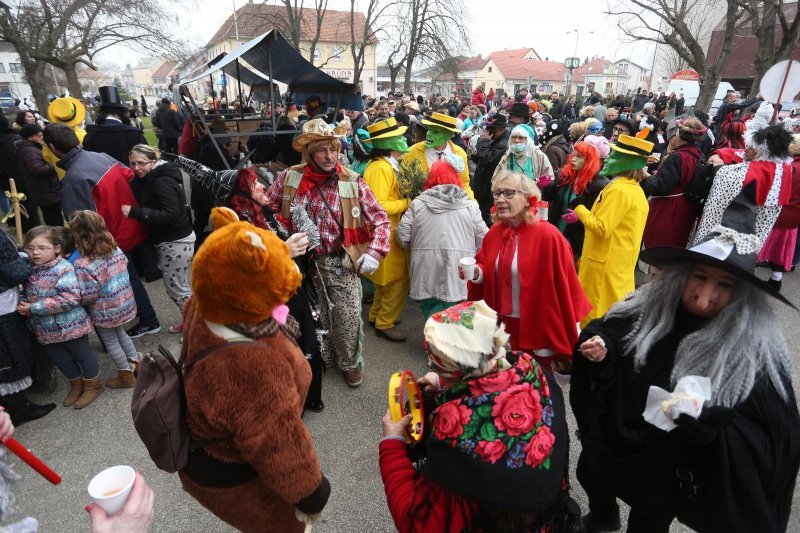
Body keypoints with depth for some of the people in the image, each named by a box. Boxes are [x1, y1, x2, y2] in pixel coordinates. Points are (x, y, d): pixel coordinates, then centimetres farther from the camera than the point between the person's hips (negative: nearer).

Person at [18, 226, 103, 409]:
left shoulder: (63, 269, -23)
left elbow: (70, 298, -31)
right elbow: (29, 296, 14)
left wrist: (34, 308, -26)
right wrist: (23, 306, -10)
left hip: (70, 326, -8)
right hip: (46, 330, 8)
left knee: (82, 355, 12)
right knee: (60, 359, 23)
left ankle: (93, 386, 31)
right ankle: (76, 385, 44)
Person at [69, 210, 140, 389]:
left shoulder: (83, 265, -27)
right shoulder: (115, 249, -9)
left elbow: (89, 295, -23)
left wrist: (77, 301, -3)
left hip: (105, 312, -6)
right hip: (125, 302, 6)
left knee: (111, 342, 15)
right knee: (119, 333, 29)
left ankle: (126, 376, 28)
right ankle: (136, 361, 39)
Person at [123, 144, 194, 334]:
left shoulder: (162, 182, -18)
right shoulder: (151, 179, 11)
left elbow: (170, 214, -27)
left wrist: (135, 212, -28)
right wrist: (135, 211, -1)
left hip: (176, 241, -10)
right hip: (169, 240, 10)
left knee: (175, 288, 0)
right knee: (179, 286, 17)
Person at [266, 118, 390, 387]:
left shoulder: (352, 181, -10)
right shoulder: (290, 177, -6)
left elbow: (381, 221, -8)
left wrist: (374, 252, -22)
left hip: (341, 263, -1)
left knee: (347, 317, 5)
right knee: (314, 317, 17)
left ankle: (350, 362, 33)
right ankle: (323, 358, 42)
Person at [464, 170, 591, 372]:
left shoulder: (548, 236, -19)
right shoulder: (494, 233, 0)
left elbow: (565, 288, -15)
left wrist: (569, 342, -11)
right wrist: (477, 273, -13)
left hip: (538, 330, -5)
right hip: (502, 327, 5)